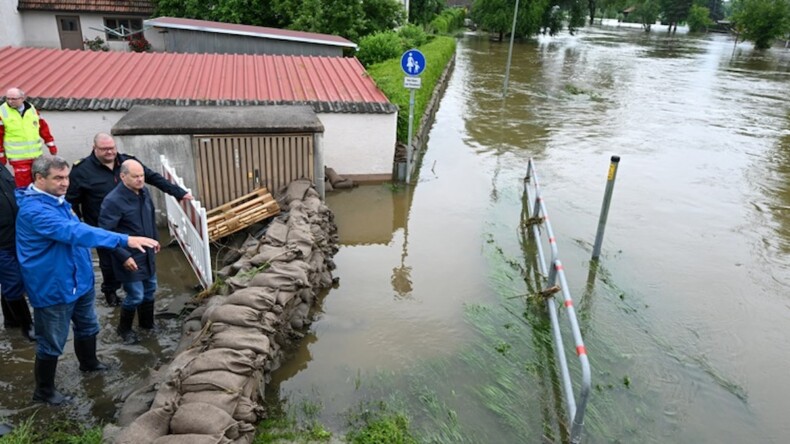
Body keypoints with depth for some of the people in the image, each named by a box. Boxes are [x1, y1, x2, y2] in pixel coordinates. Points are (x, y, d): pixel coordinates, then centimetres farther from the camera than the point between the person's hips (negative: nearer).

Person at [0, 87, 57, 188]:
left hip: (36, 155, 4)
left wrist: (51, 144, 9)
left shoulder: (32, 109, 4)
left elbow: (43, 127, 12)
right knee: (23, 184, -6)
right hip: (18, 157, -4)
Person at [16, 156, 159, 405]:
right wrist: (125, 240, -50)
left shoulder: (56, 200, 3)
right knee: (52, 343, 8)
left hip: (79, 280, 9)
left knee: (88, 327, 26)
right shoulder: (34, 210, -29)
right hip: (53, 288, -9)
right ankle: (43, 390, 29)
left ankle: (89, 363, 50)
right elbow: (75, 232, -42)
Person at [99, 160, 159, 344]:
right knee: (135, 296, 1)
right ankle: (124, 329, 27)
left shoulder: (144, 191, -1)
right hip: (130, 256, -7)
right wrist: (124, 256, -23)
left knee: (150, 289, 19)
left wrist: (155, 239, 20)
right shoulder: (113, 201, -24)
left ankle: (147, 323, 40)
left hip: (147, 253, 7)